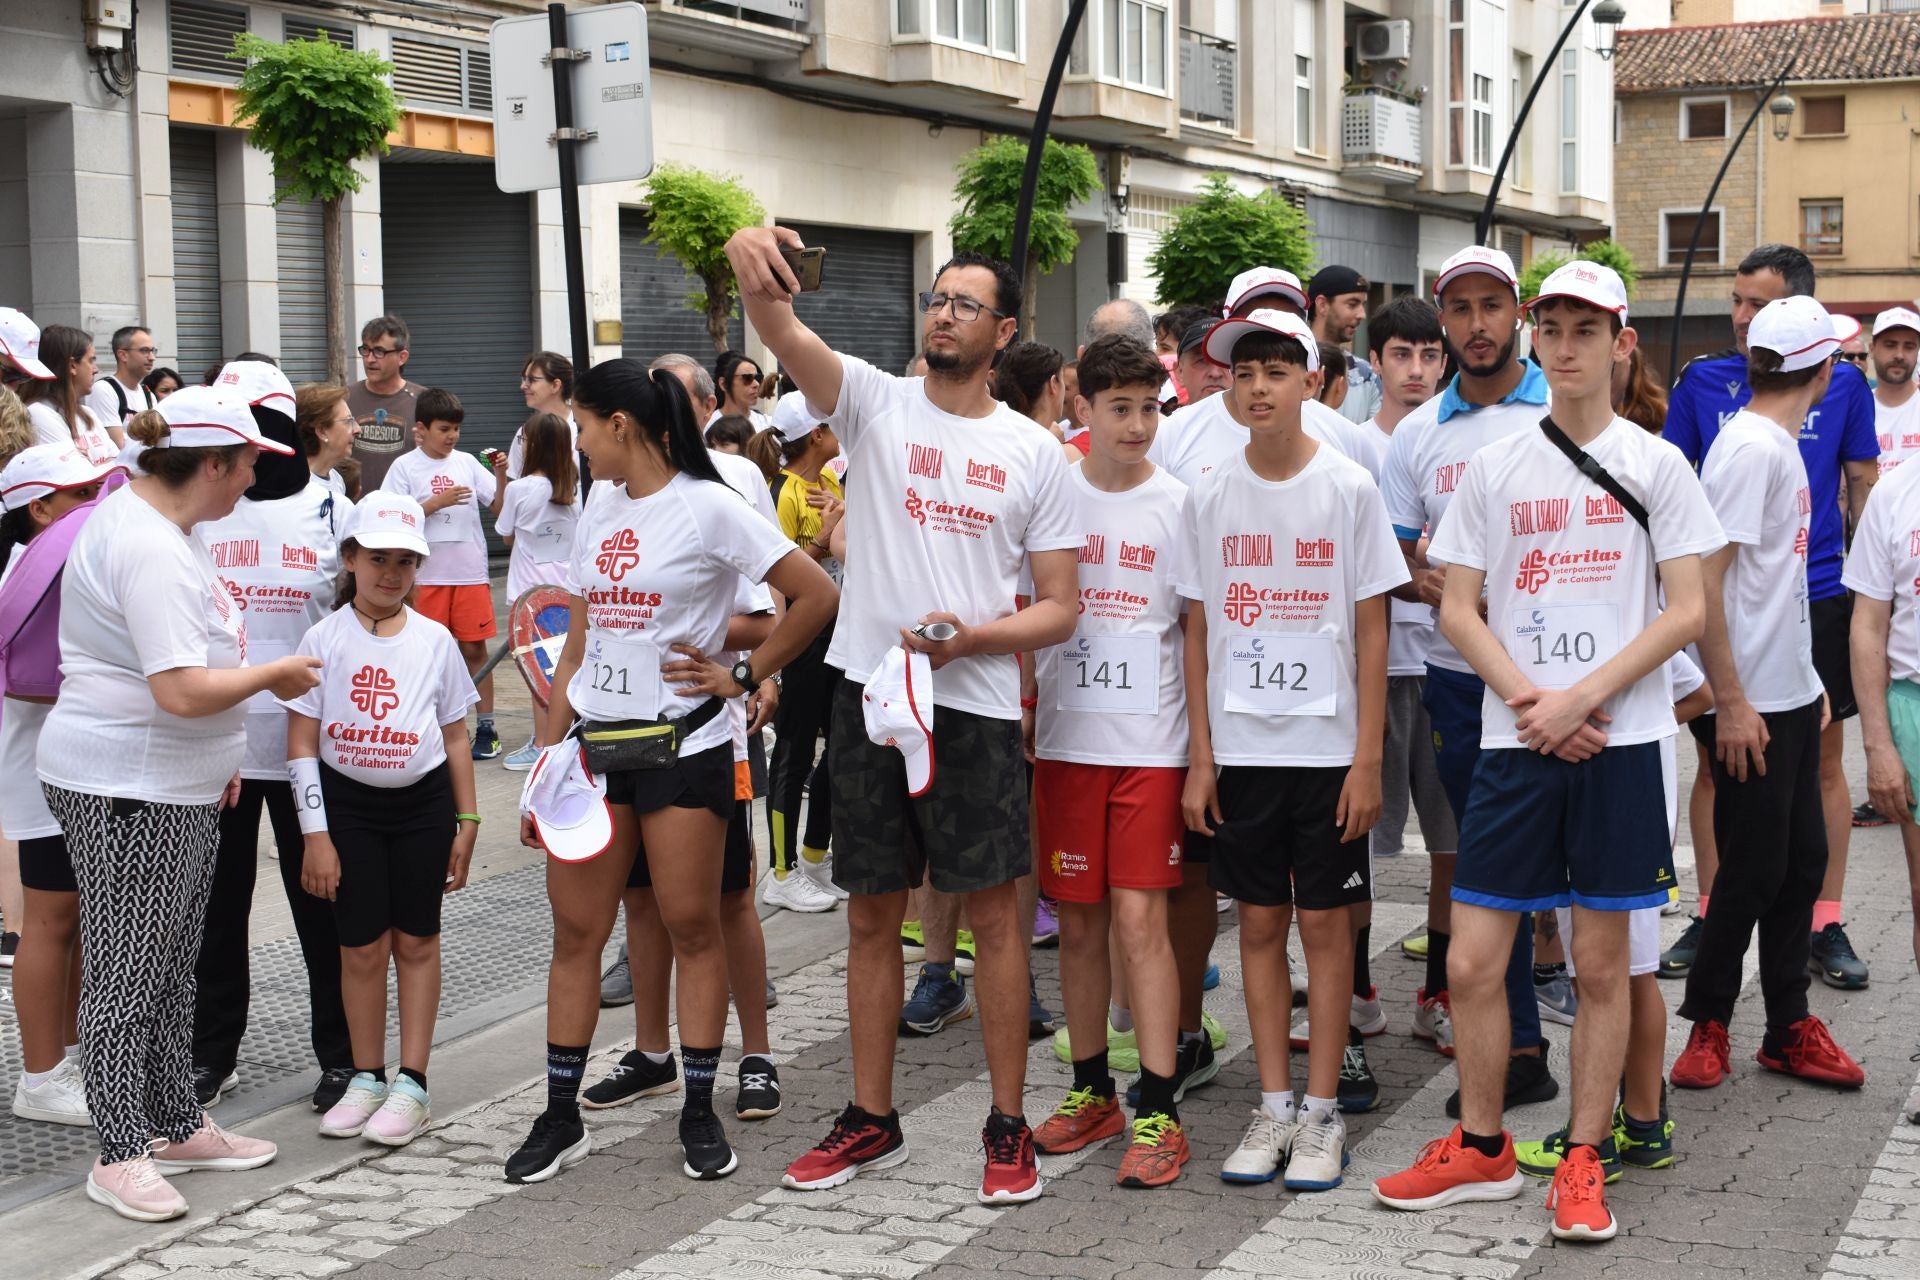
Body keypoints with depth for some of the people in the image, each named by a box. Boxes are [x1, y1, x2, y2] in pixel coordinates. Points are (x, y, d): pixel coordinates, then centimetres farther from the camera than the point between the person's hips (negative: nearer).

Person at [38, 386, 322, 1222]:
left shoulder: (155, 522, 12)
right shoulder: (148, 550, -23)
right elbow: (184, 691, -28)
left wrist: (216, 758, 23)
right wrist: (272, 675, -13)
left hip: (178, 786, 11)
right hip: (126, 792, -11)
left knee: (173, 969, 17)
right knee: (126, 976, -1)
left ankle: (177, 1126, 27)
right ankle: (120, 1155, 7)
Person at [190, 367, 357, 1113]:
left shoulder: (330, 508, 1)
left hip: (306, 736, -1)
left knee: (320, 897, 5)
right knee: (217, 899, 9)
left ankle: (341, 1054, 15)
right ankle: (211, 1053, 21)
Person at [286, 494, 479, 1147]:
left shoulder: (435, 640, 2)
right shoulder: (325, 638, -3)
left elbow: (455, 738, 8)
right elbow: (301, 743, -3)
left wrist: (466, 822, 5)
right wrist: (315, 835, -8)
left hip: (423, 804, 1)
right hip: (346, 804, -1)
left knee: (416, 940, 4)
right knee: (362, 945, 2)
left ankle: (412, 1083, 11)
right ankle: (366, 1078, 17)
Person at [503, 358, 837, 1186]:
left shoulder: (708, 508, -8)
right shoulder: (600, 506, 12)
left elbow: (816, 594, -10)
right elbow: (577, 643, 16)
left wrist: (745, 676, -7)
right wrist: (548, 760, 11)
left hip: (683, 744, -6)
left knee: (693, 930, 1)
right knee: (575, 932, 5)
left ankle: (699, 1115, 12)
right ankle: (561, 1117, 13)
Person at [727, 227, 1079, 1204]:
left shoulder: (1036, 454, 4)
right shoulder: (874, 403, 3)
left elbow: (1060, 607, 5)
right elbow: (784, 335, -16)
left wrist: (969, 637, -14)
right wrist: (752, 266, -38)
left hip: (976, 703, -1)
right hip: (869, 691, 1)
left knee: (994, 912, 1)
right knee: (872, 916, 10)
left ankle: (1008, 1126, 12)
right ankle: (871, 1120, 22)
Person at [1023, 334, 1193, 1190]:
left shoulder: (1178, 504, 1)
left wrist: (1205, 747, -2)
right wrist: (1021, 720, 5)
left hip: (1151, 742, -2)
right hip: (1064, 740, 2)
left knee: (1139, 917, -7)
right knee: (1078, 923, 9)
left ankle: (1158, 1113, -2)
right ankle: (1092, 1093, 23)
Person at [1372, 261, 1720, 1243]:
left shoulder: (1657, 465, 3)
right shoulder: (1492, 468, 8)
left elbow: (1687, 611, -3)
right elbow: (1457, 610, 6)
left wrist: (1582, 698, -13)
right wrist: (1530, 701, -10)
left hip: (1618, 740, -2)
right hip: (1513, 743, 2)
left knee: (1602, 963, 5)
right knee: (1472, 963, 1)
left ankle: (1585, 1159, 18)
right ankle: (1481, 1150, 19)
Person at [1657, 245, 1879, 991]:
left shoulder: (1842, 384, 0)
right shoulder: (1703, 382, 0)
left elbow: (1865, 490, 7)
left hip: (1818, 599, 0)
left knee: (1824, 762, 6)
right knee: (1716, 760, 6)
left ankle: (1827, 925, 16)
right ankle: (1709, 920, 18)